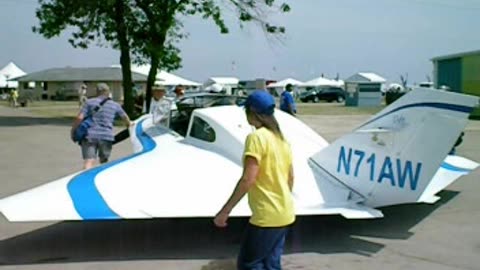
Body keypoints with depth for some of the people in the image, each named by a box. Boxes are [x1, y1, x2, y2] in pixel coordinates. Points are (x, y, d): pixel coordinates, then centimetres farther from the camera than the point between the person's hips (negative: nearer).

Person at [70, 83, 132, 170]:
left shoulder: (90, 102, 7)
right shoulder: (115, 105, 12)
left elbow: (80, 118, -3)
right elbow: (125, 117, 27)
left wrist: (73, 130, 8)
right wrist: (129, 124, 48)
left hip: (90, 136, -1)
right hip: (106, 136, 2)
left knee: (88, 162, -10)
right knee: (104, 161, 21)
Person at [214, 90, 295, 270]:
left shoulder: (256, 137, -16)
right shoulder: (281, 138, 10)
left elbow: (248, 179, -22)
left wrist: (225, 211, -18)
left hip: (267, 216, -9)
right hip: (284, 214, 9)